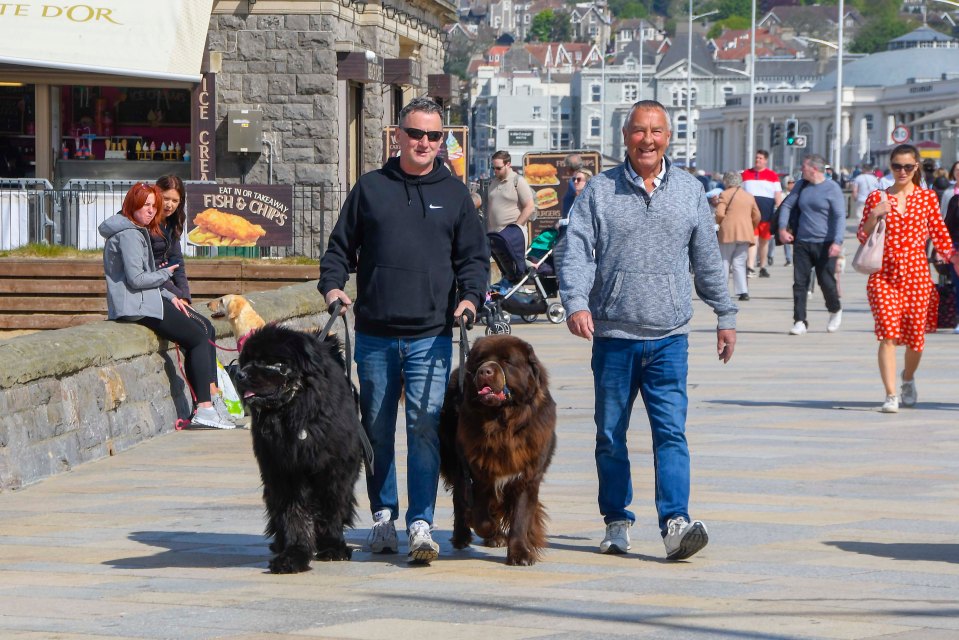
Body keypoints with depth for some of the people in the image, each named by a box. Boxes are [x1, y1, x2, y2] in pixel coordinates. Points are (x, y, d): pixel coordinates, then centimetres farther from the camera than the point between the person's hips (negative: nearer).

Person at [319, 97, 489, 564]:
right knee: (376, 429, 7)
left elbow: (474, 256, 11)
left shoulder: (454, 194, 11)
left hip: (430, 336, -1)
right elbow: (340, 246, 13)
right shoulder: (370, 188, 10)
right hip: (374, 334, 1)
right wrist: (332, 284, -5)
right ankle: (383, 515, 20)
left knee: (425, 427, -10)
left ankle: (420, 524, -10)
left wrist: (470, 295, -7)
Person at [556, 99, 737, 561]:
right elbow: (574, 251, -4)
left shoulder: (689, 191, 9)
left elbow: (708, 260, 16)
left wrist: (725, 315, 18)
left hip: (669, 337, 0)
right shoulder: (600, 191, 3)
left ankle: (675, 522, -15)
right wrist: (576, 303, -19)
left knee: (671, 432, -10)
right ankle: (617, 522, 19)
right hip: (613, 336, 0)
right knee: (610, 435, 7)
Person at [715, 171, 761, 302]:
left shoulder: (725, 194, -1)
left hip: (727, 232, -4)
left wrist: (719, 224, 8)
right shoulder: (749, 196, 15)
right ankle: (743, 291, -6)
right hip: (745, 234, 4)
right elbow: (757, 216, 14)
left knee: (723, 262, 4)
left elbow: (720, 214, -11)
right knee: (739, 264, 7)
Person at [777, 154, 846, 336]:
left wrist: (837, 241, -23)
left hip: (825, 244, -5)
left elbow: (840, 216, -12)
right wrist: (783, 228, 6)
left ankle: (835, 311, 25)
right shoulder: (801, 186, 11)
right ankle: (800, 322, 1)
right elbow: (786, 206, 21)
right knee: (799, 283, -2)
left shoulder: (832, 188, -7)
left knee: (826, 281, -3)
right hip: (802, 243, 5)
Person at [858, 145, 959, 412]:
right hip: (884, 274, -1)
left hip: (917, 273, 1)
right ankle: (891, 395, -15)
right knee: (888, 333, -16)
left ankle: (908, 379, 36)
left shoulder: (927, 198, 6)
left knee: (915, 336, 5)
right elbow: (863, 237, 6)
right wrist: (874, 216, -11)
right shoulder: (877, 198, 5)